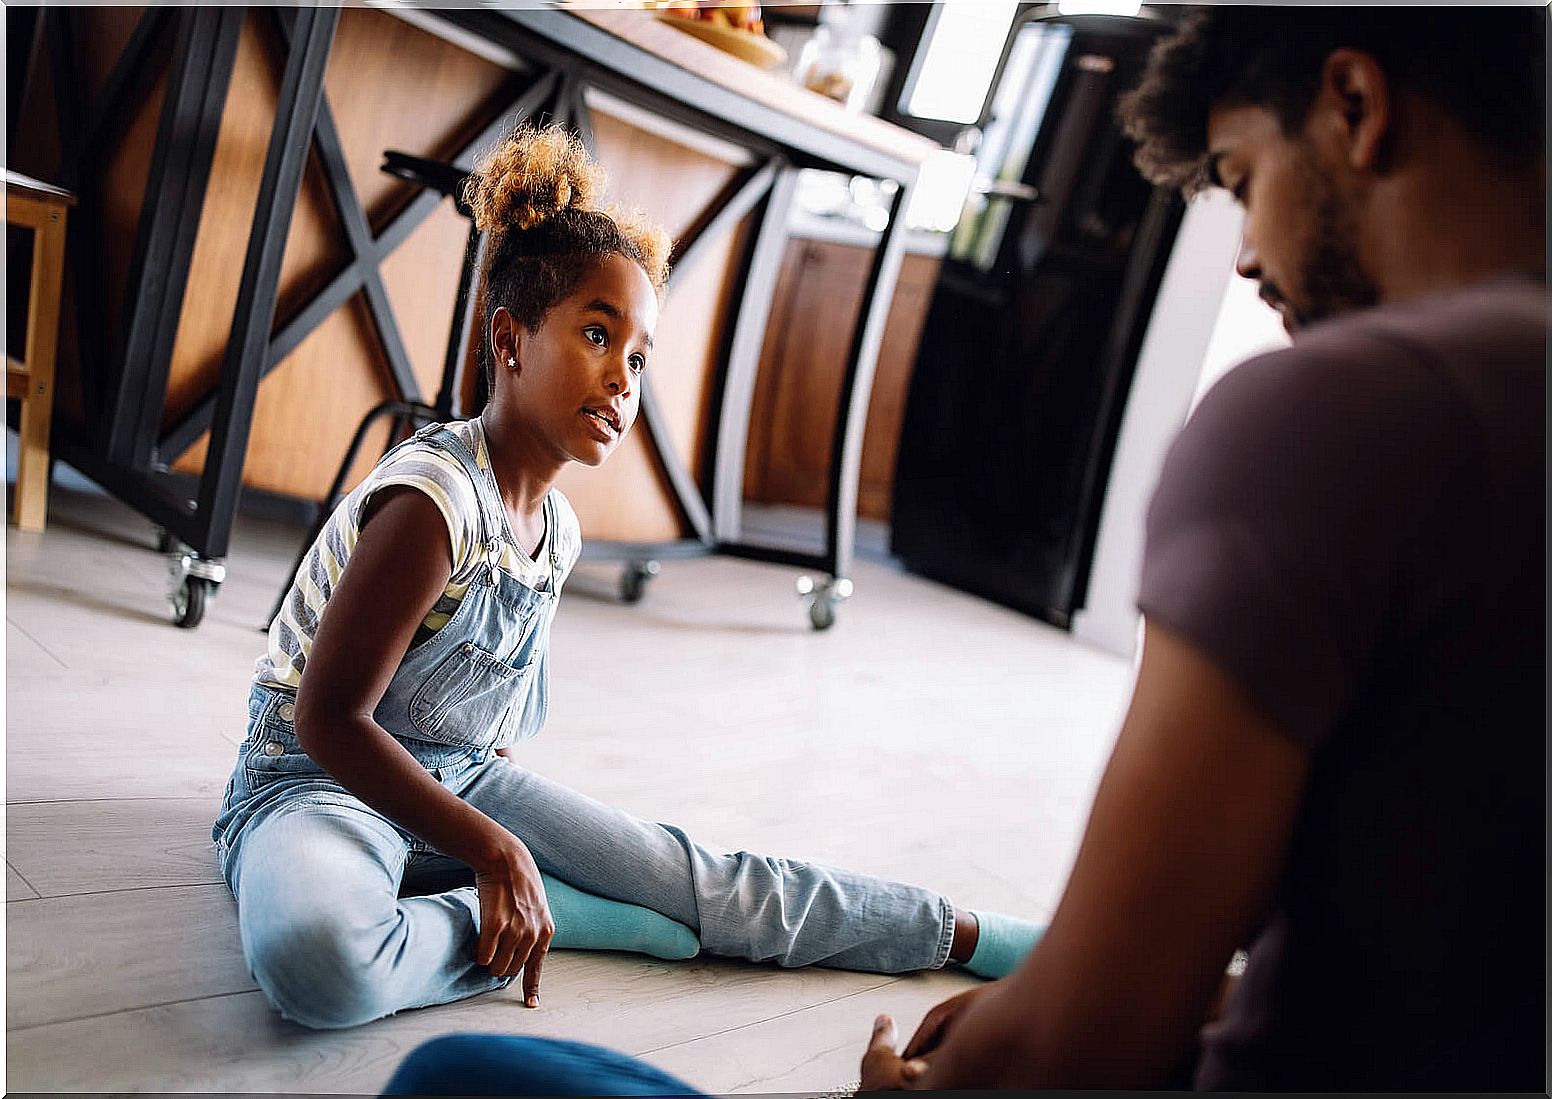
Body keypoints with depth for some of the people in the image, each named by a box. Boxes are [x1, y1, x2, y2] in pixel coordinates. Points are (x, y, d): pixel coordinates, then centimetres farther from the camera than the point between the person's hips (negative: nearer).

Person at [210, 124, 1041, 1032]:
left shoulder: (557, 527, 1)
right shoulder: (433, 500, -25)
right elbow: (328, 719, -24)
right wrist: (495, 851, -23)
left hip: (461, 782, 7)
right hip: (321, 785, -6)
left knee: (712, 883, -3)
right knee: (319, 959, -41)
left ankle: (973, 936, 8)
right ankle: (554, 914, -16)